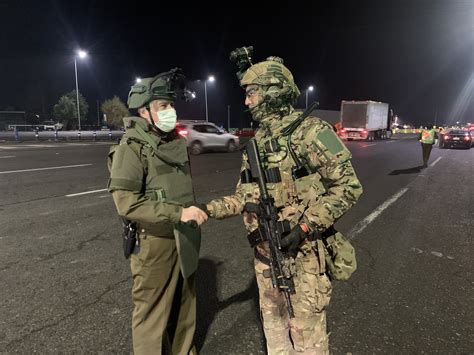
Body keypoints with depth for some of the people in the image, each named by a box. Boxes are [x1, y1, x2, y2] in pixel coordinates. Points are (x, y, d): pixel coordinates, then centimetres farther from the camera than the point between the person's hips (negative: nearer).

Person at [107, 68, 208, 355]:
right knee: (152, 315, 7)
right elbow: (126, 202, -24)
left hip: (184, 240, 7)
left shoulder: (176, 141, 9)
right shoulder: (132, 147, -15)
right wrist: (177, 213, -28)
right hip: (154, 243, -7)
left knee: (185, 307, 21)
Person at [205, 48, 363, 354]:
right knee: (273, 323, 23)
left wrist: (305, 227, -21)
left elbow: (348, 186, -15)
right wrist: (209, 208, -2)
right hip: (266, 253, 7)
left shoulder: (310, 131, -14)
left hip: (303, 253, -7)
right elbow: (247, 195, 11)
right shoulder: (256, 141, 8)